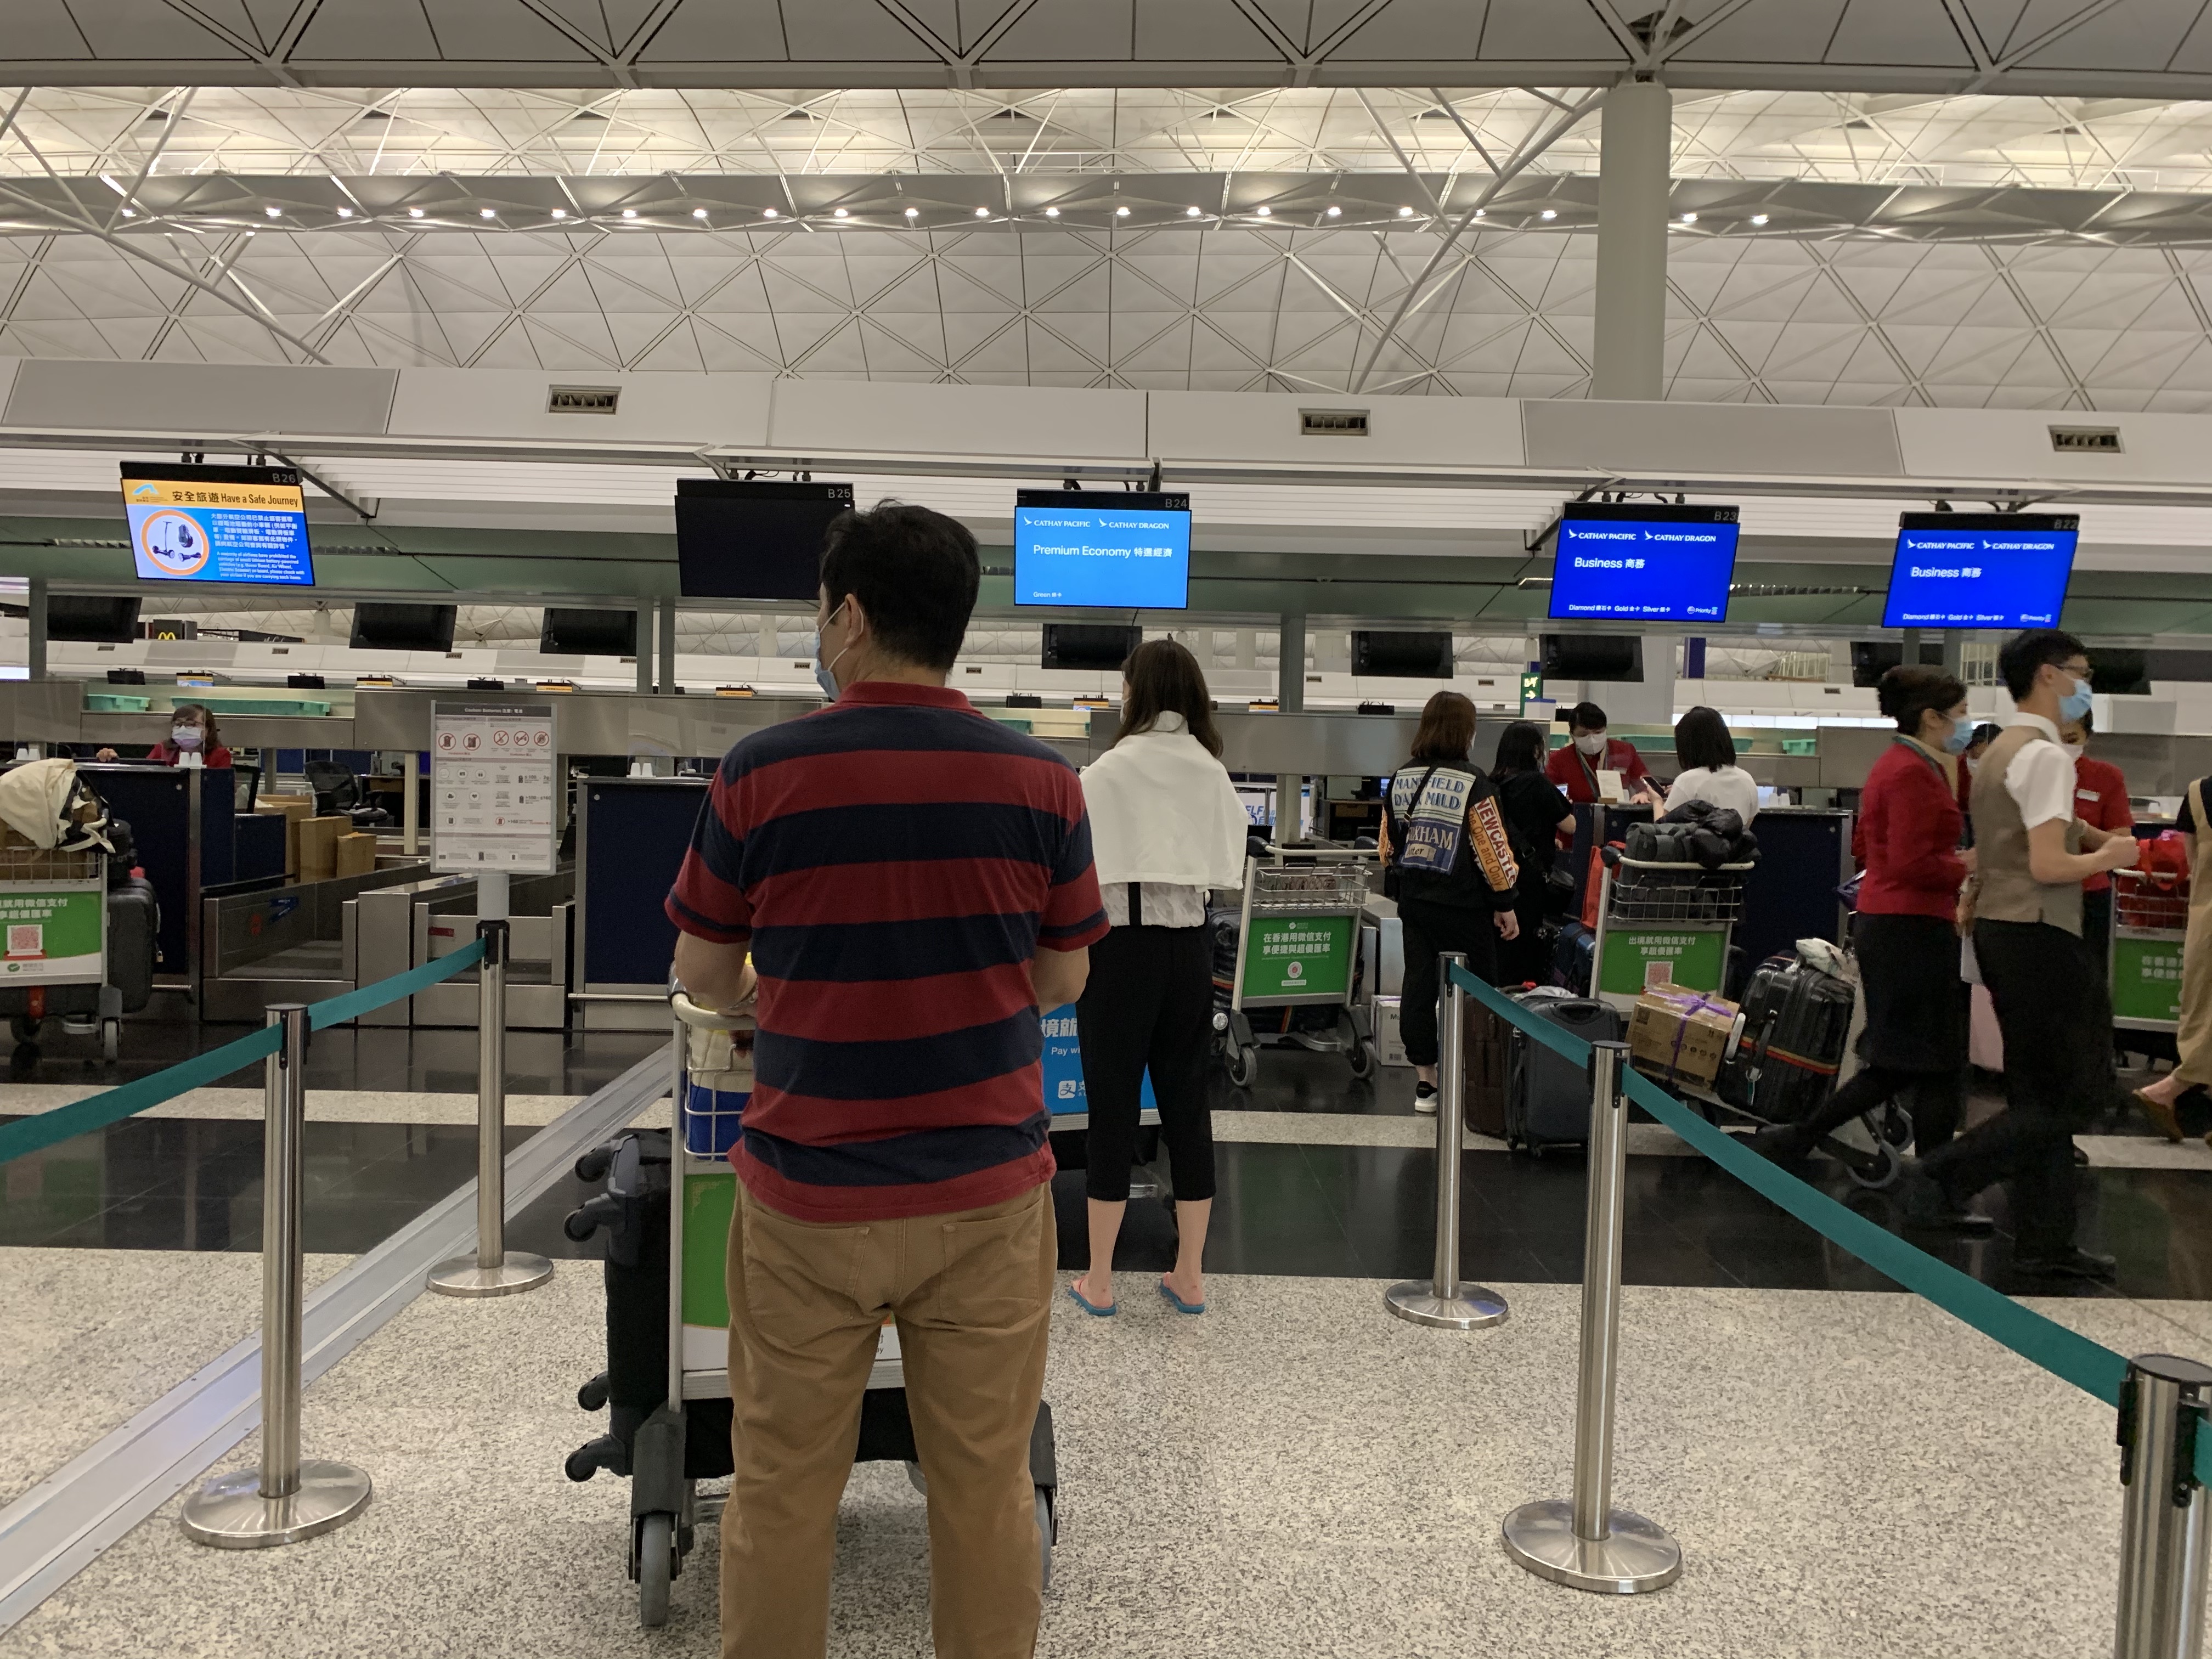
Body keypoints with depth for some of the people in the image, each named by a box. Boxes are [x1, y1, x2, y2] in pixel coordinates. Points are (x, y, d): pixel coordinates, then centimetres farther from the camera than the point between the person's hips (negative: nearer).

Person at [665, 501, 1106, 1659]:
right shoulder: (1042, 781, -5)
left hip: (808, 1201, -1)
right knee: (986, 1489, 15)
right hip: (988, 1194, 2)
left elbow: (703, 981, 0)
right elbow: (1062, 980, 4)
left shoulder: (760, 775, -10)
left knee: (782, 1492, 16)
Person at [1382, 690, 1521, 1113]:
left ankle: (1425, 1082, 13)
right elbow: (1492, 849, -13)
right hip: (1463, 906, -5)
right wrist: (1505, 904, -5)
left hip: (1414, 902, 5)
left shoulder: (1401, 779, 3)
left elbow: (1388, 847, 10)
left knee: (1419, 985, 8)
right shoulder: (1473, 782, -14)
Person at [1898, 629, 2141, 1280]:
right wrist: (2109, 857, -5)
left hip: (1999, 930, 10)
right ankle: (1942, 1176, -6)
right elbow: (2048, 865, -20)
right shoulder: (2046, 755, -14)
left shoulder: (2000, 752, 16)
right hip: (2038, 935, -10)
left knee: (2040, 1093, 12)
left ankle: (2044, 1242, 18)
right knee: (2082, 1089, -3)